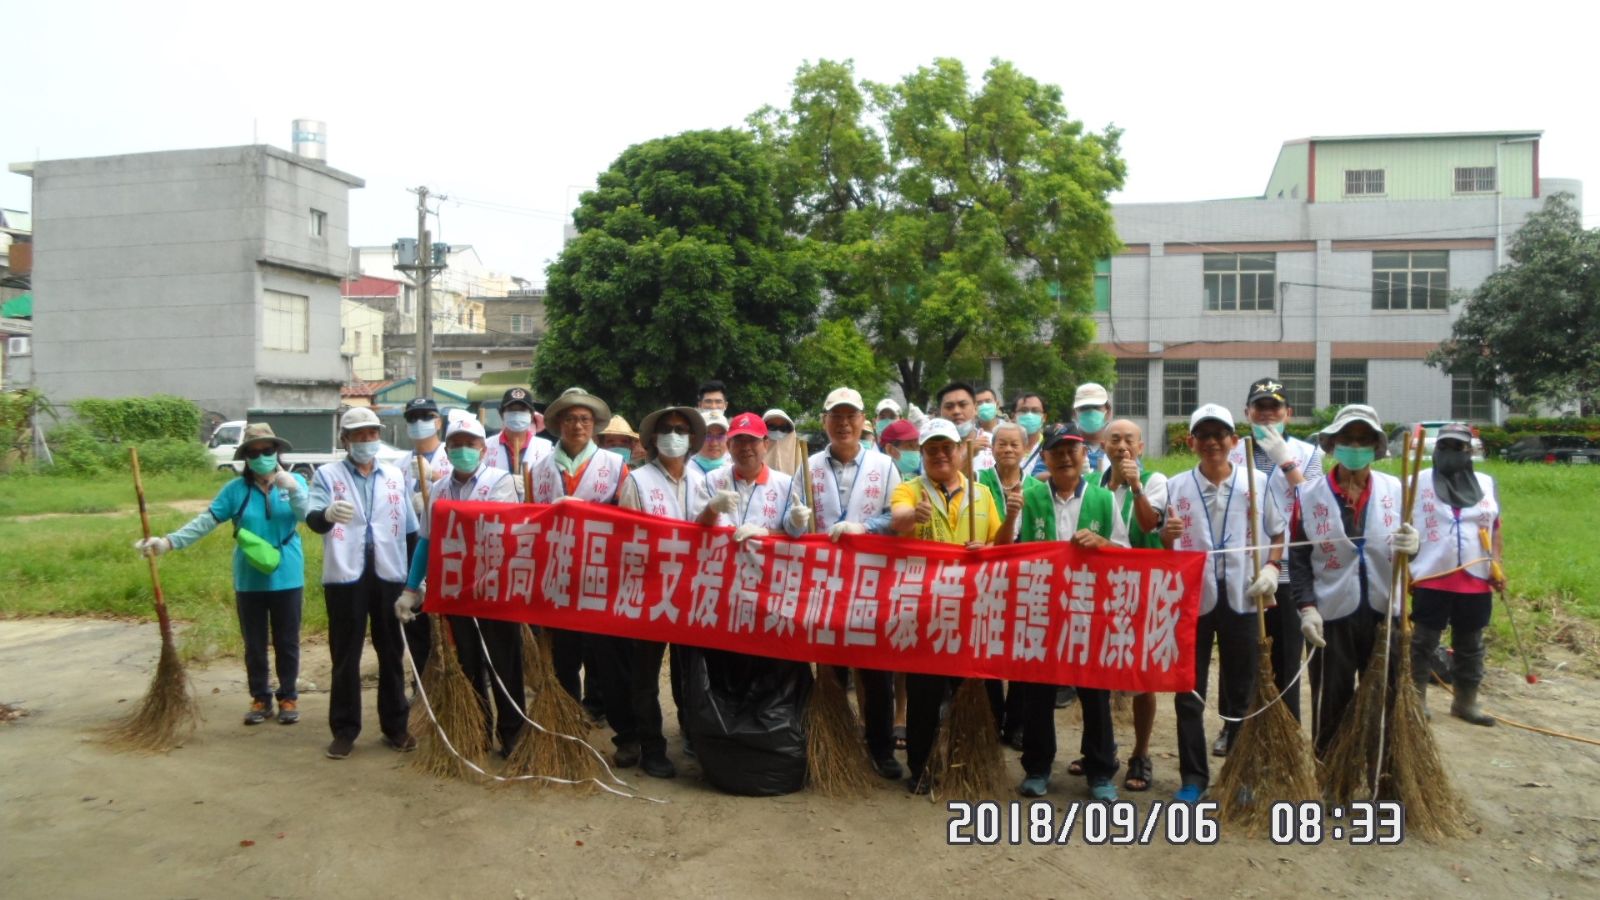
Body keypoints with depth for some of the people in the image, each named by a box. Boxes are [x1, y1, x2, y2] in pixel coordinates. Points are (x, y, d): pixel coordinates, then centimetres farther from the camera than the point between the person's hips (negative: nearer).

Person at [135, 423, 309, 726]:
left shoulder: (295, 482, -3)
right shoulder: (236, 489, -1)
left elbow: (307, 515, -20)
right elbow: (205, 521, -6)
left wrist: (292, 488, -37)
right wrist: (168, 542, -17)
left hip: (286, 579, -1)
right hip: (249, 581, 2)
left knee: (286, 642, 9)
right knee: (254, 644, 11)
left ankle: (288, 697, 22)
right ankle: (260, 698, 25)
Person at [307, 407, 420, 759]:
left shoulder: (396, 476, 10)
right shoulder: (327, 474, 0)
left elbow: (410, 527, 13)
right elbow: (313, 520, -16)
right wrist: (328, 513, -41)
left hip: (389, 574, 3)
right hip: (345, 576, -2)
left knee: (392, 653, 9)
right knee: (345, 656, 4)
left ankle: (395, 726, 19)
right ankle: (345, 730, 14)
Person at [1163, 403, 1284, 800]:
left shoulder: (1256, 484, 2)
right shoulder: (1175, 487, 1)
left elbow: (1278, 533, 11)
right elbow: (1160, 547, 4)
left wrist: (1271, 568, -6)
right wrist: (1167, 537, -18)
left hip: (1241, 599, 0)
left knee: (1240, 692, 11)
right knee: (1189, 693, 4)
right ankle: (1193, 776, 15)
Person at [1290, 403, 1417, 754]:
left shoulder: (1396, 490, 3)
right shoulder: (1308, 494, -2)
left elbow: (1409, 548, 7)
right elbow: (1298, 559, -1)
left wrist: (1413, 546, -17)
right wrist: (1307, 608, -11)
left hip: (1385, 615, 2)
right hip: (1331, 617, -1)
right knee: (1331, 707, 9)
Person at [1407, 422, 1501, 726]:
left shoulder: (1487, 483, 10)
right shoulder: (1418, 482, 1)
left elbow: (1495, 527, 13)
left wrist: (1496, 564, 1)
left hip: (1476, 581, 3)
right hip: (1431, 580, -3)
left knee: (1470, 646, 13)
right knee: (1423, 642, 4)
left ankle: (1465, 702, 25)